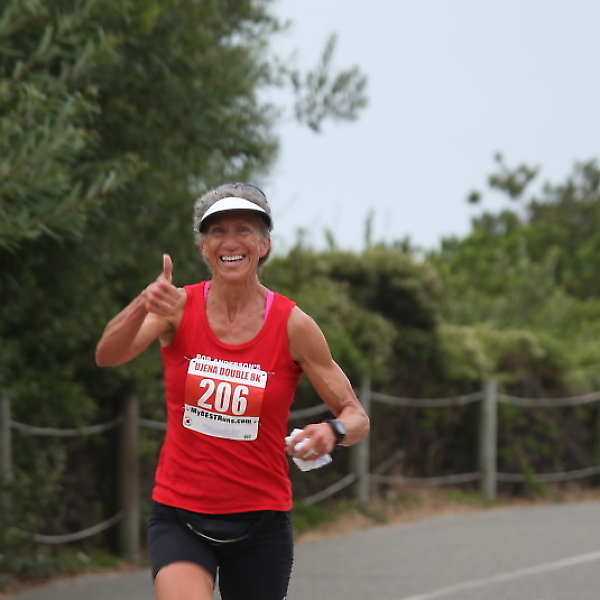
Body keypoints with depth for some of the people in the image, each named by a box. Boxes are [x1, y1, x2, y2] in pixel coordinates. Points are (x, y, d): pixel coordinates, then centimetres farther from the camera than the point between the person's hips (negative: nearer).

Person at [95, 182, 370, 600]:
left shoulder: (293, 325, -5)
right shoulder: (180, 307, -3)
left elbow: (356, 417, -1)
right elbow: (108, 356, -20)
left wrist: (333, 432, -24)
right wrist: (144, 306, -40)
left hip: (261, 522, 1)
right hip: (179, 515, -1)